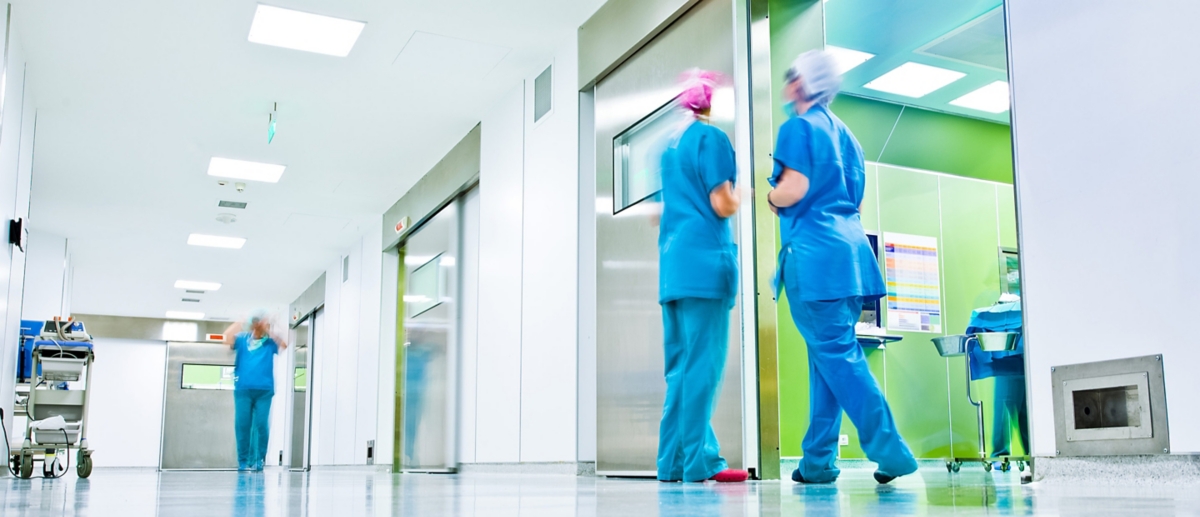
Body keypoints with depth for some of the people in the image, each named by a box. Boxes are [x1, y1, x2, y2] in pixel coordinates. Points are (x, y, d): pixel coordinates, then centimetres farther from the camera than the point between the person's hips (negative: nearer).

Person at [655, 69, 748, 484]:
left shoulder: (672, 145, 20)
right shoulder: (712, 138, -4)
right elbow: (723, 205, -10)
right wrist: (741, 196, 10)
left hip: (673, 262, 8)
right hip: (704, 259, -8)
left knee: (681, 365, 8)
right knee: (703, 363, -8)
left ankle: (674, 460, 9)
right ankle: (699, 461, -8)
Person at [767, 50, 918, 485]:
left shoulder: (798, 127, -4)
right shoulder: (844, 133, 21)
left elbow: (794, 189, -16)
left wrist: (771, 197, 5)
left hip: (813, 251, -8)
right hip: (849, 247, 9)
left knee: (835, 354, -7)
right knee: (831, 354, 8)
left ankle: (889, 449, -11)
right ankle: (817, 461, 11)